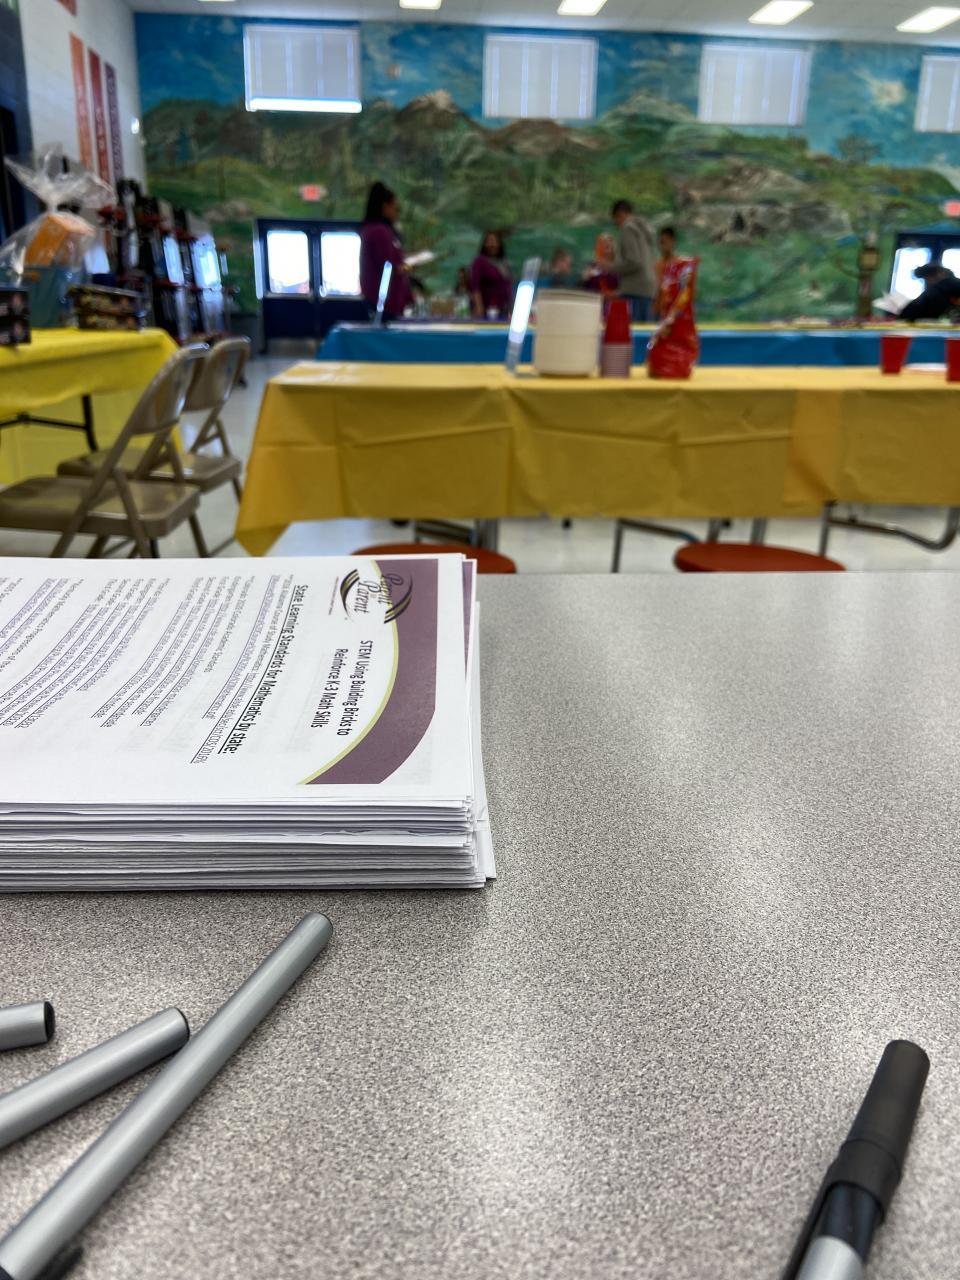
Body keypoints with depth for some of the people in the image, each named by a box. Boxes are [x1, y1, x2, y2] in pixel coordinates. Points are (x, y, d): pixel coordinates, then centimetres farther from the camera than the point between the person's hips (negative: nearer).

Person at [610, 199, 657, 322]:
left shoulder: (628, 228, -5)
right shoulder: (644, 228, 22)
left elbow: (634, 262, -16)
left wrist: (611, 269, -4)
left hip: (633, 290, -9)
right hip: (648, 289, 9)